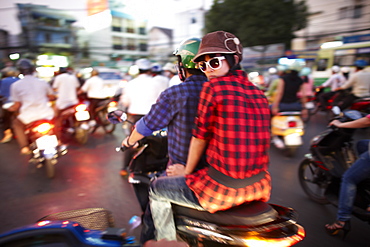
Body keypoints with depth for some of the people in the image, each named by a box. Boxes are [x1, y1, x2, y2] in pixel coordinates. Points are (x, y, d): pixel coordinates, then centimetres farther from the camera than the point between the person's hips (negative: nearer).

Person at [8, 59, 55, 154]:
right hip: (46, 114, 2)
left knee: (16, 123, 30)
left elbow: (17, 105, 1)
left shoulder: (16, 85, 0)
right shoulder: (42, 82, 5)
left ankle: (24, 147, 20)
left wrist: (10, 108, 23)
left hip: (28, 117, -1)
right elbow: (52, 97, 15)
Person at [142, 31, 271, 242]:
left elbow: (200, 136, -8)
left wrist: (187, 170, 10)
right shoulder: (259, 93, 7)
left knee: (157, 188, 16)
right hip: (259, 188, 8)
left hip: (222, 190, -7)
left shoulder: (213, 87, -13)